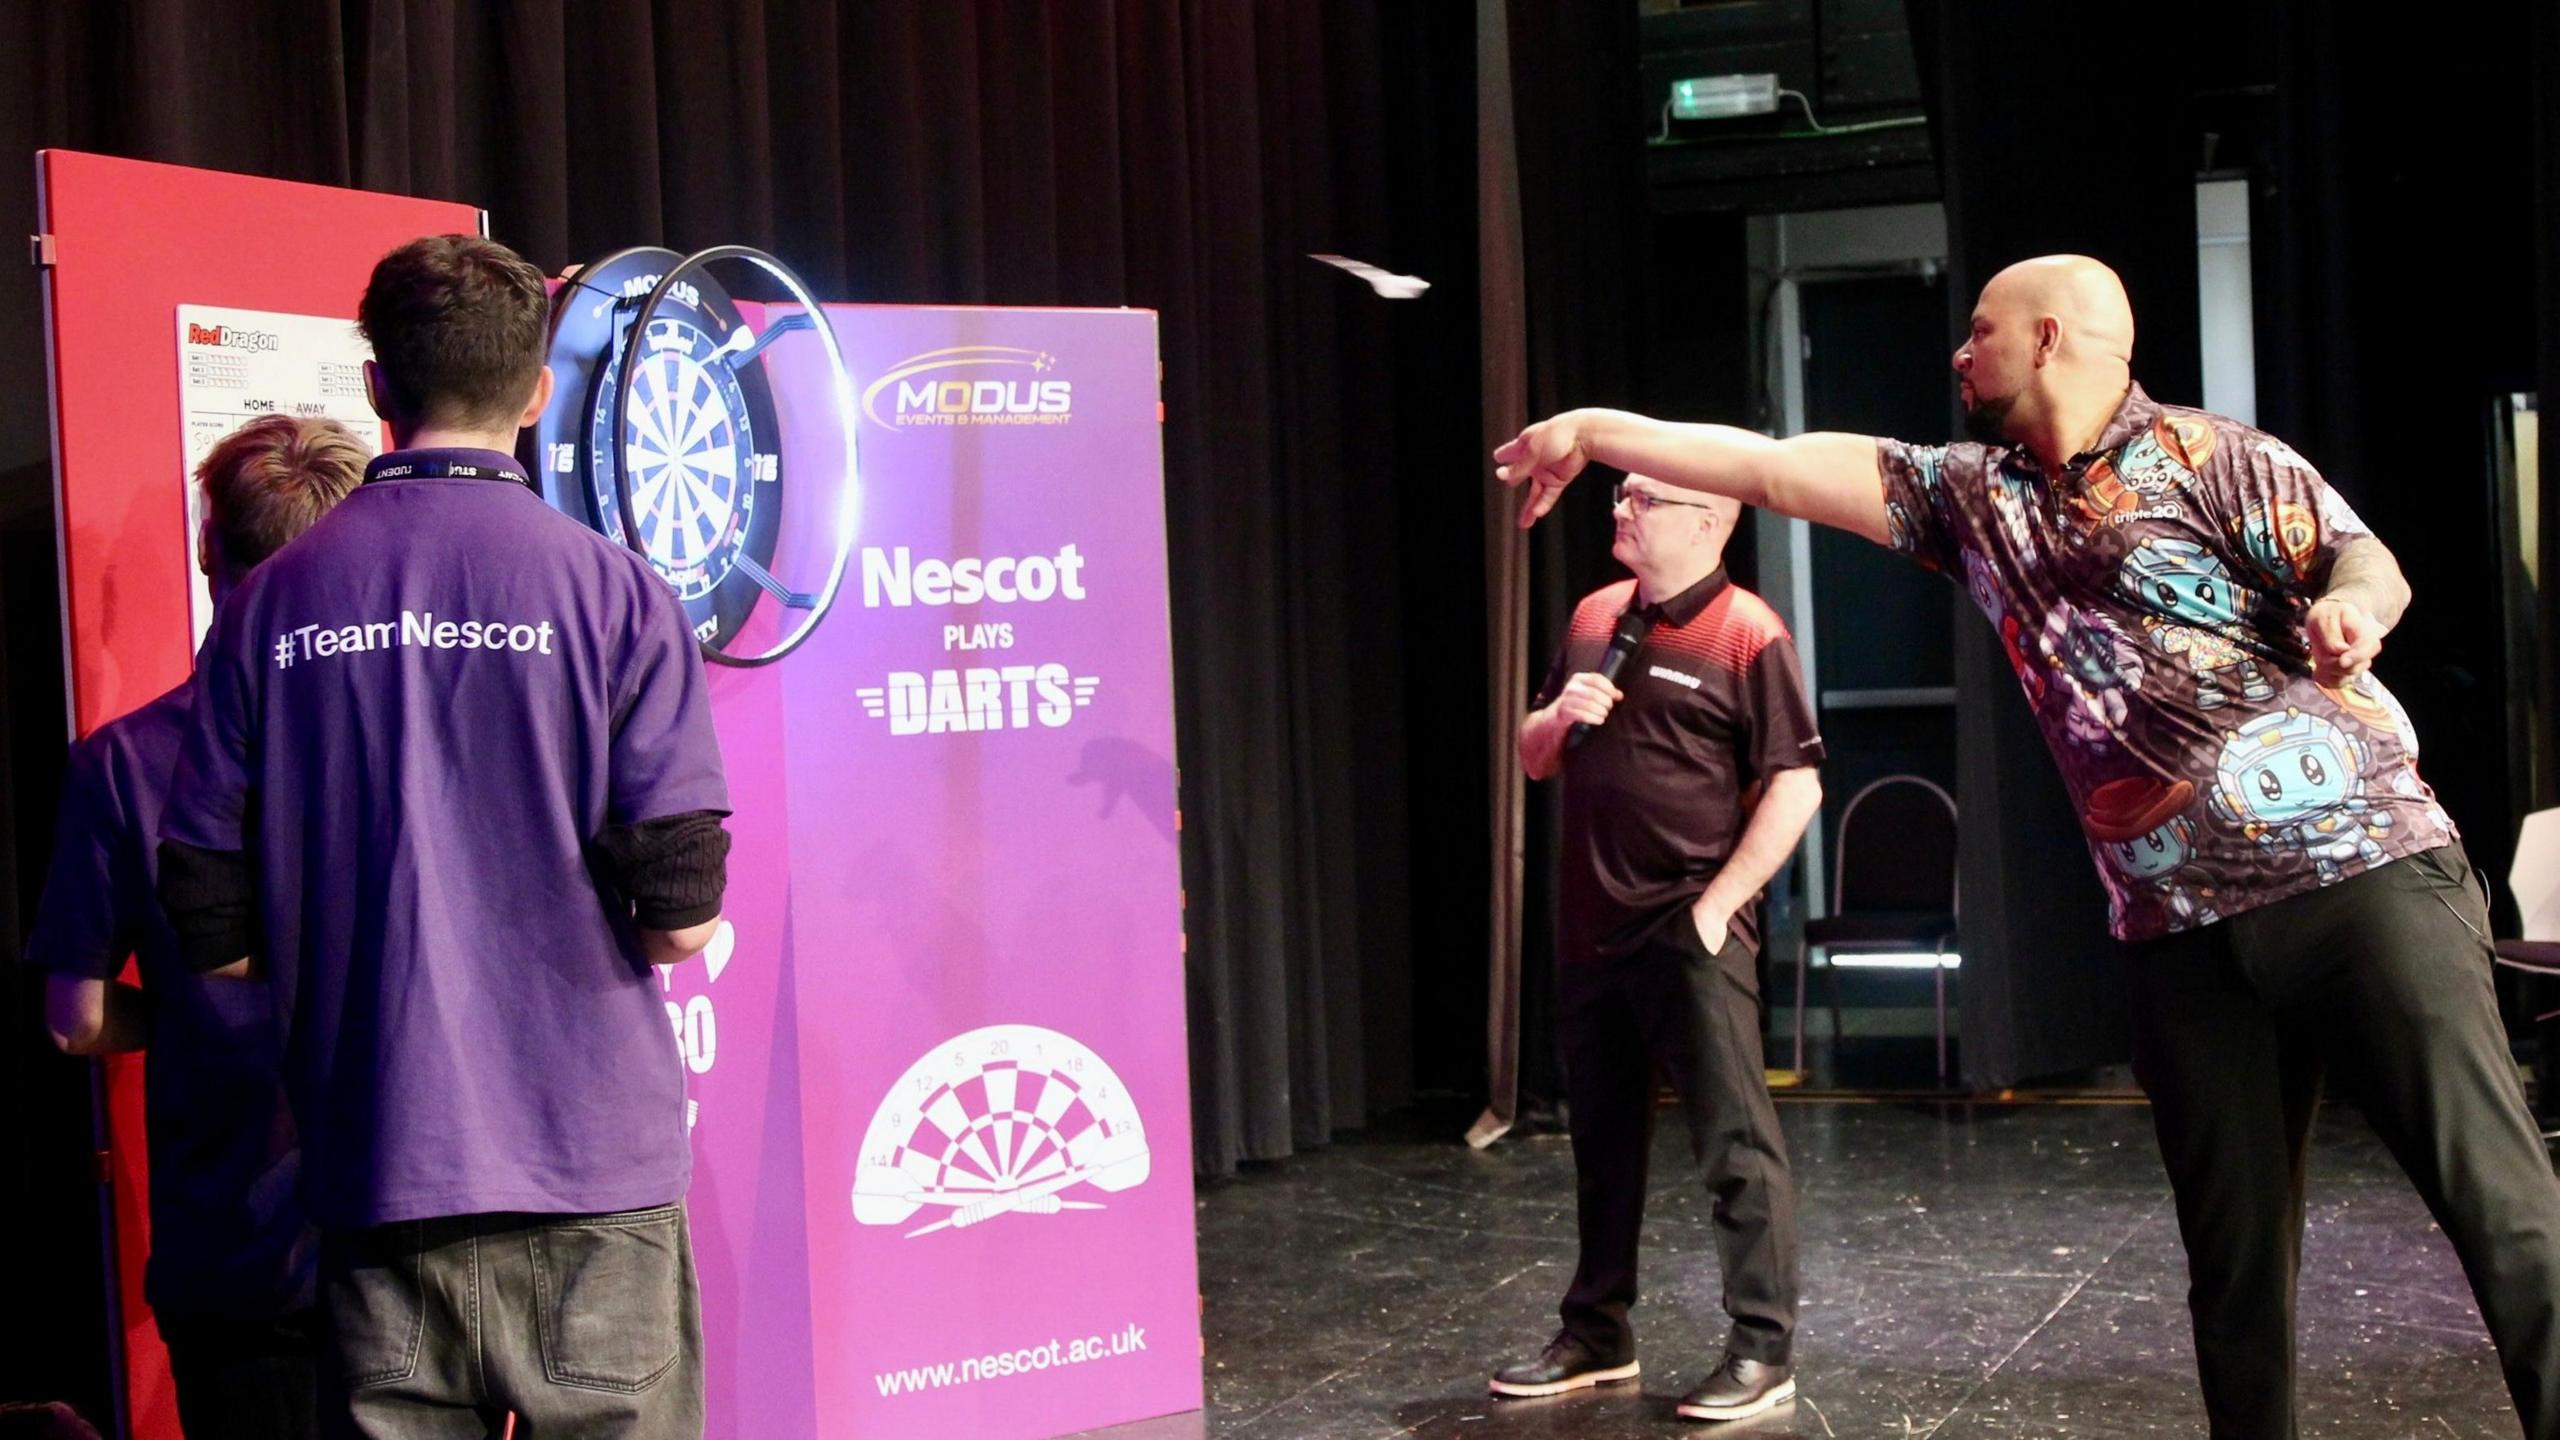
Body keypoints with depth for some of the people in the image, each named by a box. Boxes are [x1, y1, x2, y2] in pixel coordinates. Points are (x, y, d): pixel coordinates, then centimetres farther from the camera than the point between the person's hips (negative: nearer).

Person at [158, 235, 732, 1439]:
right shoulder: (610, 589, -6)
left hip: (373, 1167, 3)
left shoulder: (272, 602, 2)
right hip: (588, 1161, -3)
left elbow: (214, 932, 2)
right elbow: (681, 919, -12)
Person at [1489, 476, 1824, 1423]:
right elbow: (1532, 759, 19)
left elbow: (1796, 786, -13)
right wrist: (1560, 716, -4)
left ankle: (1762, 1352, 3)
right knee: (1602, 1139, 15)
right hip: (1591, 927, 7)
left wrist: (1718, 903, -16)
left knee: (1734, 1142, -3)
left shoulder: (1748, 634, -9)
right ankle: (1596, 1336, 25)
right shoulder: (1594, 619, 12)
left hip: (1691, 929, -7)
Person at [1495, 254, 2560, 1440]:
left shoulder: (2210, 459, 0)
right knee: (2233, 1252, 6)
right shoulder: (1973, 495, 16)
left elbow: (2365, 562, -7)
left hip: (2360, 870, -5)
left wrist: (2354, 610, -30)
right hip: (2181, 931, 5)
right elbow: (1773, 468, 17)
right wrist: (1598, 431, 18)